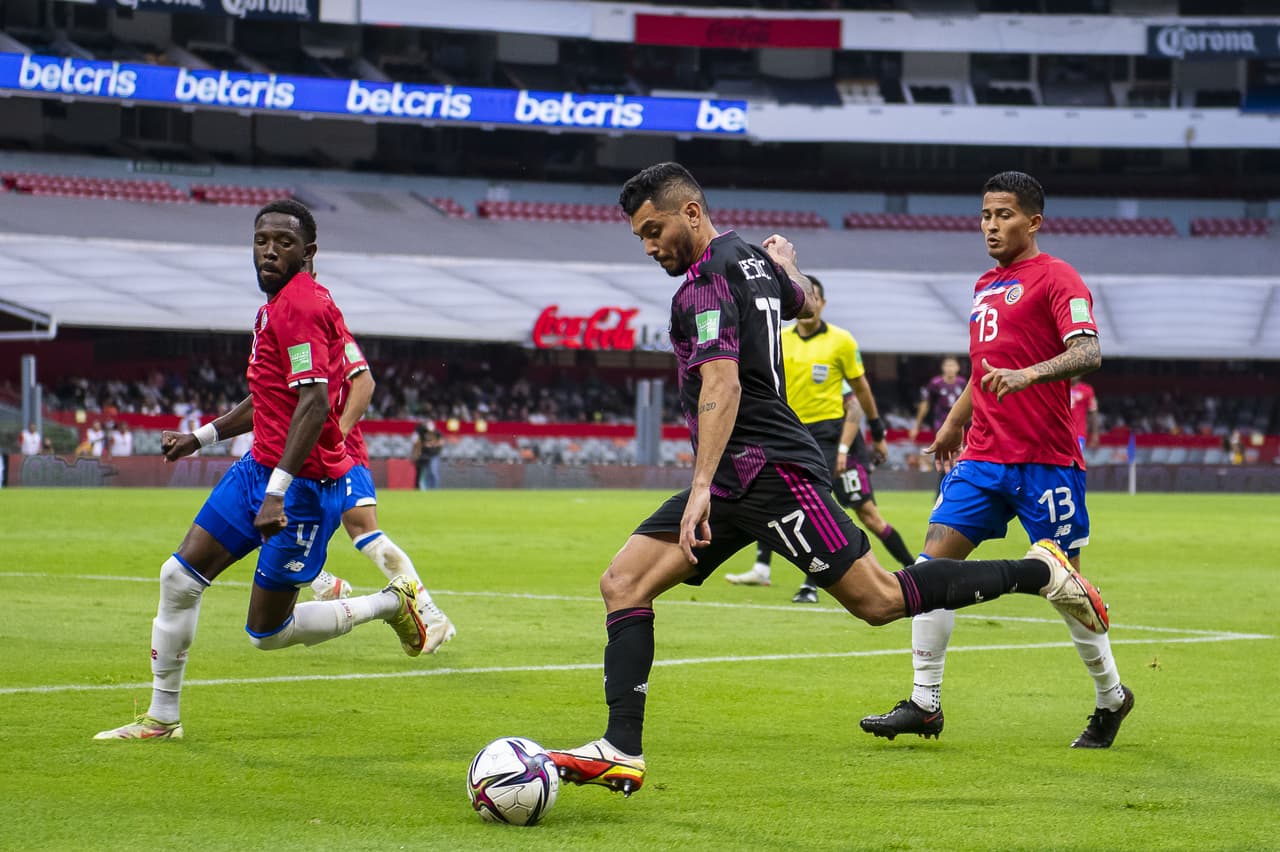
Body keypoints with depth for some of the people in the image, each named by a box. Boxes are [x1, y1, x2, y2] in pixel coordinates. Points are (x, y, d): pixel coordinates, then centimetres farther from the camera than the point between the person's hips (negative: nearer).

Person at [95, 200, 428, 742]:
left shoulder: (301, 306, -18)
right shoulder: (275, 305, 14)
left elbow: (315, 403, -28)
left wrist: (278, 490, -33)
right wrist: (202, 437, 28)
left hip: (303, 483, -10)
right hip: (260, 467, 10)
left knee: (267, 631, -2)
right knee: (179, 576, 5)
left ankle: (390, 604, 15)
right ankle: (161, 719, 15)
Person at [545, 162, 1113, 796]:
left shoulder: (706, 284, -14)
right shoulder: (753, 260, 14)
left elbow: (722, 386, -27)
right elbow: (806, 305, 36)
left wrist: (702, 488, -34)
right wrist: (786, 263, 57)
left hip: (768, 470, -11)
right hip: (739, 481, 11)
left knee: (880, 601, -8)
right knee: (622, 584, -1)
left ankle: (1037, 571, 5)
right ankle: (622, 751, -9)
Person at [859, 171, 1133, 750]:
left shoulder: (1054, 278, -7)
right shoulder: (986, 287, 18)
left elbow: (1087, 353, -21)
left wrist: (1029, 374, -36)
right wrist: (954, 423, 36)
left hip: (1045, 460, -7)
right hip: (983, 458, 7)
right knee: (934, 560, -5)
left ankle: (1111, 697, 21)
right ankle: (924, 703, -2)